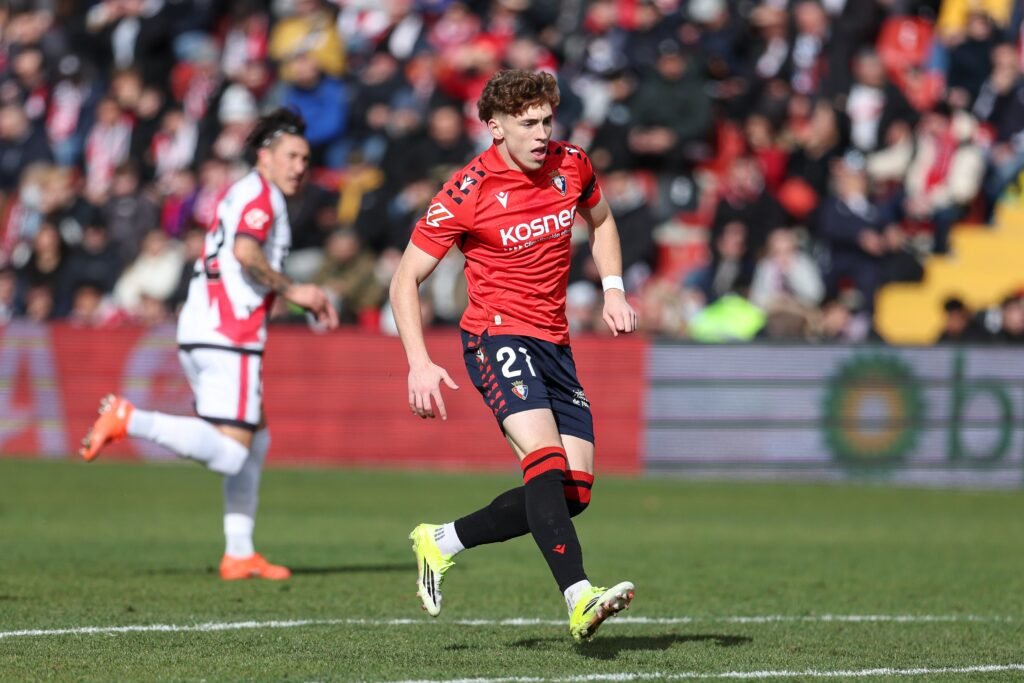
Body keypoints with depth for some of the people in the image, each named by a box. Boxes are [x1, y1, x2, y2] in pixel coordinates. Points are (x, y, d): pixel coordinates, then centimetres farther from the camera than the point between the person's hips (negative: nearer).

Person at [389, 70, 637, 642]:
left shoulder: (572, 166, 2)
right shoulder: (469, 192, -13)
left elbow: (600, 221, 26)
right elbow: (406, 279, -7)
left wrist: (613, 290, 10)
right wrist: (420, 363, -18)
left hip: (554, 343, 7)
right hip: (498, 337, -7)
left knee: (574, 492, 3)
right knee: (547, 462, -28)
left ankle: (441, 541, 19)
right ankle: (579, 599, -39)